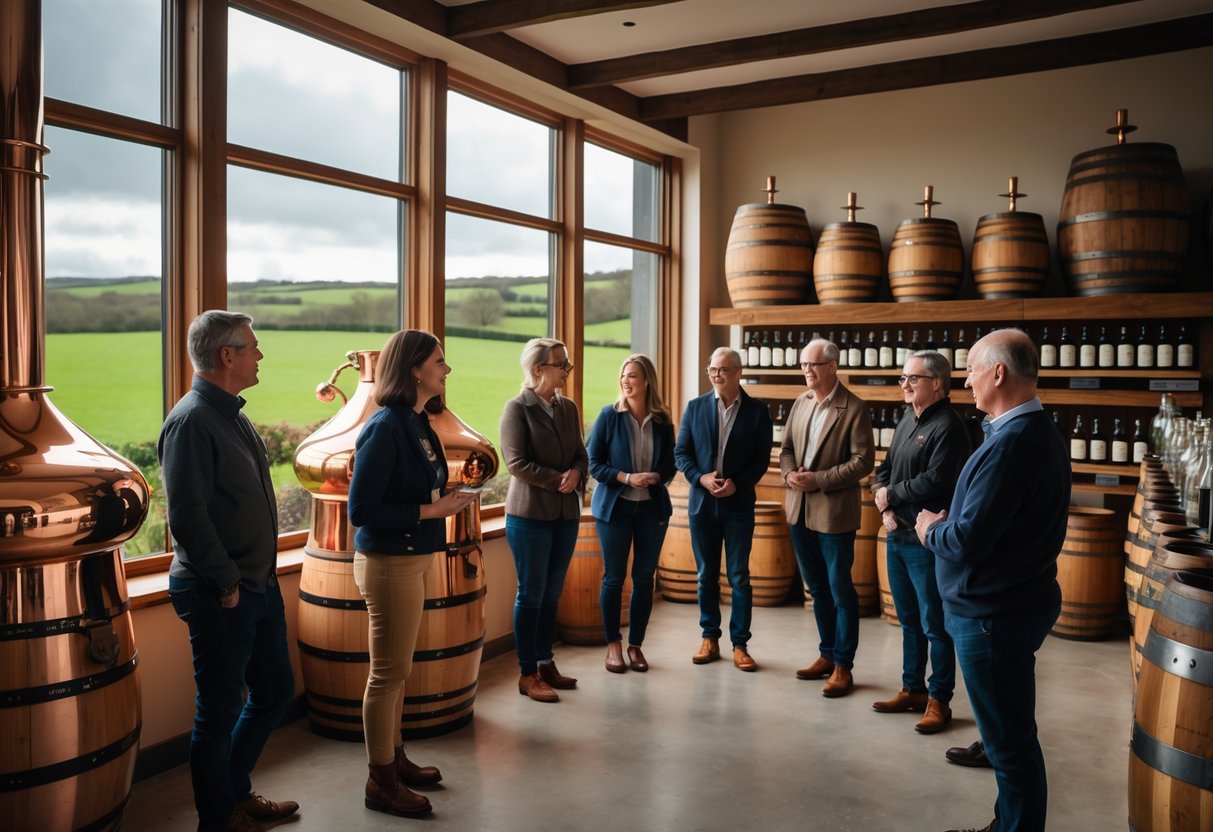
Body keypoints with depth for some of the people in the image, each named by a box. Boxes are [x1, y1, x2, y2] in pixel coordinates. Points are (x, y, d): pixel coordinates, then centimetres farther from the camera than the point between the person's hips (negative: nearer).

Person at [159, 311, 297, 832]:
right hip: (220, 594, -9)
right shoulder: (192, 421, -19)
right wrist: (227, 584, -17)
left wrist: (260, 577, 14)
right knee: (220, 710, 6)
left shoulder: (231, 414, 11)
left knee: (275, 691, 19)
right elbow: (187, 517, -25)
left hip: (258, 585, 9)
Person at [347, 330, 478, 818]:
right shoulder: (385, 428, -19)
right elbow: (361, 510, -20)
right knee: (389, 672, 3)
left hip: (411, 558, 9)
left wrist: (447, 499, 0)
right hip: (388, 562, -8)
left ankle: (394, 758, 34)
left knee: (396, 669, 19)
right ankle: (381, 783, 17)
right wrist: (429, 511, -20)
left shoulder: (417, 423, 7)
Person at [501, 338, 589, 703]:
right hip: (530, 512, -6)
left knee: (552, 593, 12)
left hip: (566, 512, 6)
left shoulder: (568, 408, 10)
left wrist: (576, 473, -9)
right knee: (531, 593, 1)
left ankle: (545, 663, 24)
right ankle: (528, 674, 10)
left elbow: (581, 454, 13)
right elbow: (516, 462, -14)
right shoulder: (517, 408, -7)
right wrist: (557, 479, -16)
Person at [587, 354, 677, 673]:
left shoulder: (662, 420, 2)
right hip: (615, 505, -2)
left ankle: (635, 645, 20)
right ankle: (613, 644, 18)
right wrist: (626, 478, -18)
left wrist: (655, 477, -15)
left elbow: (670, 465, 7)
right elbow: (593, 463, -5)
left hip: (652, 507, 2)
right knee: (613, 577, 4)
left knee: (644, 578, 7)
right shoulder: (609, 415, -4)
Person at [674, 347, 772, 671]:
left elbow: (762, 458, -2)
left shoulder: (757, 410, -1)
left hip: (739, 503, -2)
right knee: (706, 575, 10)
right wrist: (701, 478, -13)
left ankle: (740, 644, 12)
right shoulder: (695, 407, 4)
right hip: (702, 502, 2)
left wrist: (737, 484, -15)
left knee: (739, 577, 3)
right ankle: (710, 638, 22)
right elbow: (681, 452, 3)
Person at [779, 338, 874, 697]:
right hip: (799, 510, 6)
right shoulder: (800, 403, 9)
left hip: (833, 512, -6)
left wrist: (818, 479, -18)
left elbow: (863, 461, -14)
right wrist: (789, 473, -7)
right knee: (817, 588, 16)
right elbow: (786, 447, 14)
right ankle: (827, 655, 29)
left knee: (840, 591, 2)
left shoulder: (854, 409, -10)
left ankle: (843, 667, 12)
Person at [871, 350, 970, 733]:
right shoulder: (907, 420, 13)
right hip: (897, 536, 9)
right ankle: (913, 689, 29)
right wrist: (884, 505, -4)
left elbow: (934, 482, -23)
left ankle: (939, 700, 12)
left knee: (934, 625, 2)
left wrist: (891, 494, -10)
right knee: (909, 620, 17)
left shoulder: (948, 427, -14)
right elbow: (884, 469, 14)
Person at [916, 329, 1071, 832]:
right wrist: (949, 523, 4)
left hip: (992, 614, -10)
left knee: (1010, 740, 4)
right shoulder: (1041, 433, 8)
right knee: (1012, 733, 22)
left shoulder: (1009, 445, -25)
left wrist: (932, 530, -7)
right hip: (1021, 600, 10)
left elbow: (966, 542, -26)